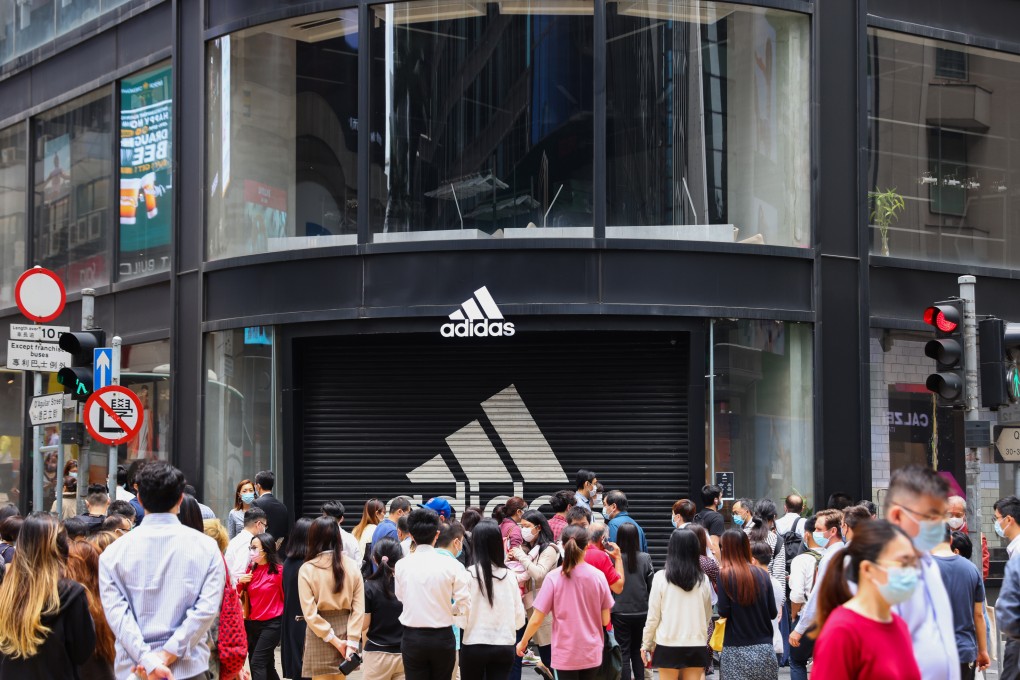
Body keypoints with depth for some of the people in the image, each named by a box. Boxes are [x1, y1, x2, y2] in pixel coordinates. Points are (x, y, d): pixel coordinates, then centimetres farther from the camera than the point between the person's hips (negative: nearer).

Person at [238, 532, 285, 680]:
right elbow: (239, 595, 14)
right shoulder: (251, 569, 8)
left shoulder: (279, 570, -10)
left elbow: (285, 596, -1)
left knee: (257, 663, -13)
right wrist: (240, 582, -6)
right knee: (267, 666, 13)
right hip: (252, 623, 6)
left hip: (271, 624, -6)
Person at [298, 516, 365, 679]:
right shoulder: (353, 566, -2)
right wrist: (352, 642, -6)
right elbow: (359, 608, -6)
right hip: (345, 630, 3)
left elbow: (310, 613, -14)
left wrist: (334, 640, -11)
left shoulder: (306, 569, -10)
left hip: (320, 637, -3)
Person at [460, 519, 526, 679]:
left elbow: (463, 618, -12)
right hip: (504, 647, 2)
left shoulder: (470, 574, -12)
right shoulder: (509, 575, -3)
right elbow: (519, 619, 2)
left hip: (474, 646, -2)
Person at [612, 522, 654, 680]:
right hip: (641, 612, 3)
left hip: (621, 612, -3)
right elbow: (651, 586, 0)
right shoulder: (645, 558, -7)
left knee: (623, 652, 5)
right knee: (637, 650, 17)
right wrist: (649, 606, 14)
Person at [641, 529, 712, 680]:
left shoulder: (661, 578, -8)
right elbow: (707, 617, 11)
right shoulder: (703, 579, -1)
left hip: (668, 645, -2)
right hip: (696, 646, 2)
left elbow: (653, 616, -4)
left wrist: (646, 644, 8)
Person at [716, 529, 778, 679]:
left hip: (736, 650, -3)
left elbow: (723, 612, -9)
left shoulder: (725, 575, -6)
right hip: (764, 648, 3)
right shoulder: (762, 575, 2)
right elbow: (773, 613, 4)